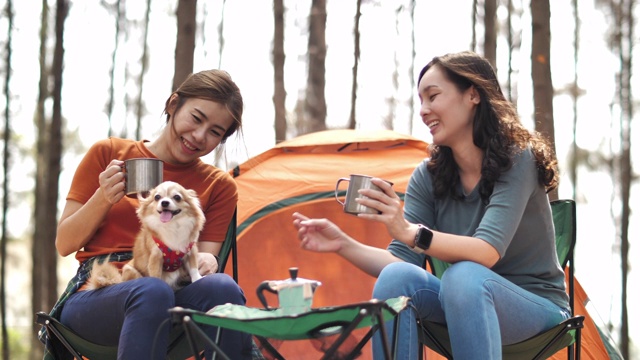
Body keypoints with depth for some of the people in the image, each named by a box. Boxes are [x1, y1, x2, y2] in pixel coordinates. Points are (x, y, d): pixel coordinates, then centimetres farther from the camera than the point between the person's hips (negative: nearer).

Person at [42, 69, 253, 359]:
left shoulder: (219, 186, 14)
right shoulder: (108, 153, 10)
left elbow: (206, 255, 6)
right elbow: (64, 245, 10)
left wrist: (205, 261, -18)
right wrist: (103, 199, -7)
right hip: (94, 295, -1)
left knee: (221, 287, -35)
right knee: (151, 292, -38)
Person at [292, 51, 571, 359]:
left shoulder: (518, 160, -19)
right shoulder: (429, 176, -3)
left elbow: (487, 252, -32)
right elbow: (404, 260, -9)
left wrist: (411, 233, -47)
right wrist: (344, 244, -24)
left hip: (535, 305, -4)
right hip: (468, 304, 5)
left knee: (464, 276, -36)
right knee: (395, 278, -25)